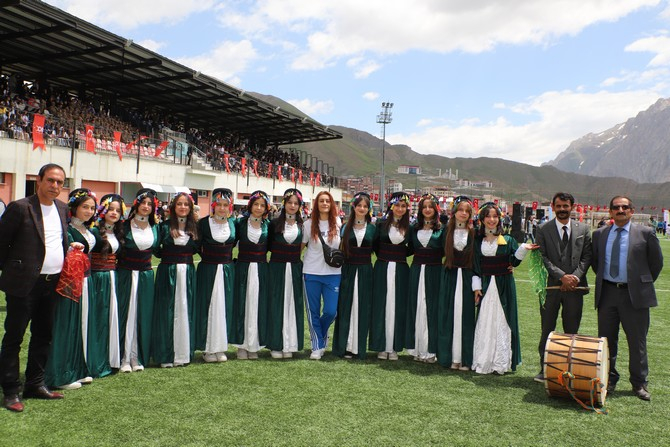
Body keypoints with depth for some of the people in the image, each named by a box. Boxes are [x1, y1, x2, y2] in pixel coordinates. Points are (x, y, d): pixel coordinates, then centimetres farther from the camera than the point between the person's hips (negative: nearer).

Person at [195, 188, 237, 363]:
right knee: (208, 307, 1)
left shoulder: (233, 222, 3)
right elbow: (197, 245, -2)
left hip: (227, 270, 3)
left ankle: (220, 347, 17)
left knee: (224, 307, 7)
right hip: (208, 270, -3)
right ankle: (208, 348, 11)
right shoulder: (204, 223, -7)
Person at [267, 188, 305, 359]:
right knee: (277, 304, 2)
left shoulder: (302, 224, 4)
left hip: (295, 268, 2)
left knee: (293, 304, 5)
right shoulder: (275, 223, 0)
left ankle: (289, 345, 13)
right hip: (277, 268, -2)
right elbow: (269, 245, 3)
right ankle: (276, 345, 10)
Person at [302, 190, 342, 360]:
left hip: (333, 273, 1)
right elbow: (300, 246, 6)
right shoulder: (309, 224, 0)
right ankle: (317, 346, 19)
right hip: (311, 273, 0)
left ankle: (320, 335, 28)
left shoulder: (338, 223, 3)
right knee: (313, 312, 4)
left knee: (331, 311, -3)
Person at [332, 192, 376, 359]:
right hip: (348, 270, 0)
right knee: (346, 308, 2)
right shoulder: (346, 227, 5)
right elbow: (341, 249, 5)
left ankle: (359, 347, 11)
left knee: (362, 309, 3)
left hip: (365, 272, 0)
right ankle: (345, 346, 10)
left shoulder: (372, 229, 5)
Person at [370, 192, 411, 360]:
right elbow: (375, 246, 4)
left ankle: (394, 347, 13)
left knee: (397, 307, 4)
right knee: (381, 306, 2)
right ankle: (381, 346, 11)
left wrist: (400, 255, 0)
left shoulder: (409, 228, 5)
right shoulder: (382, 225, 0)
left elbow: (411, 249, 12)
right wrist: (385, 257, 0)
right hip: (383, 269, -1)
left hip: (401, 270, 1)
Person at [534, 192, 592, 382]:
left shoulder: (583, 229, 8)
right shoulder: (543, 229, 1)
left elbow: (587, 256, 5)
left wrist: (575, 276, -10)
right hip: (551, 286, -1)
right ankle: (545, 368, 15)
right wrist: (562, 276, -13)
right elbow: (543, 258, -4)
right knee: (547, 330, 5)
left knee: (572, 331, 8)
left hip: (575, 287, 2)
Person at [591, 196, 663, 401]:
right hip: (607, 293, 3)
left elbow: (656, 262, 6)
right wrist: (604, 281, 12)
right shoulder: (599, 234, 8)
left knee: (637, 342, 5)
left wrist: (643, 283, 7)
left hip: (635, 295, -3)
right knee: (607, 340, 10)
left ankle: (639, 383, 19)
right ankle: (609, 380, 23)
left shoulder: (645, 233, -1)